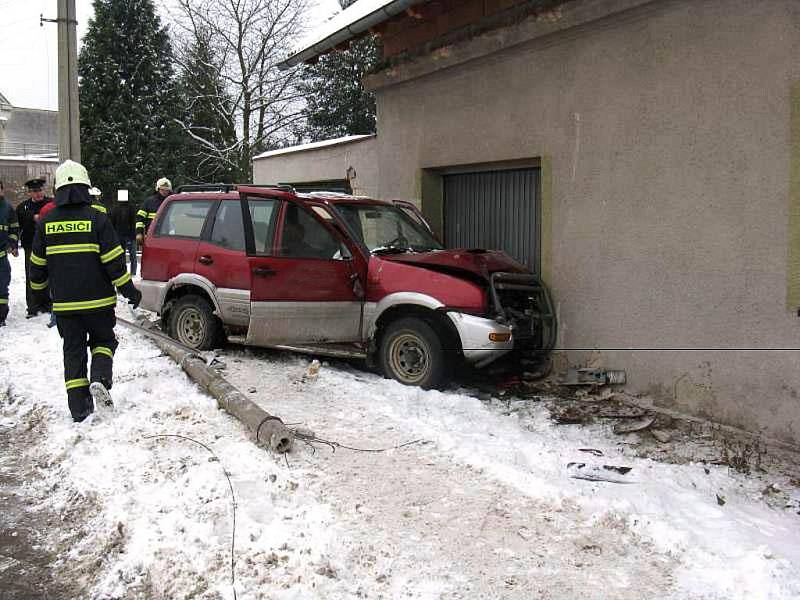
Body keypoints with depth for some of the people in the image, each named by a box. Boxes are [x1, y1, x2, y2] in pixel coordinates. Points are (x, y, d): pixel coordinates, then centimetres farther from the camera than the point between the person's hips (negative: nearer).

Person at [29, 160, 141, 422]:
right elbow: (114, 261, -11)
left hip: (63, 303, 3)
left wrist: (38, 287, 27)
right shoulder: (96, 218, -9)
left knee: (73, 351, 10)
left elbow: (38, 263, 10)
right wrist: (130, 290, -2)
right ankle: (99, 380, -8)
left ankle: (79, 407, 8)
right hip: (98, 300, -2)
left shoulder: (46, 222, 2)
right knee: (103, 340, 17)